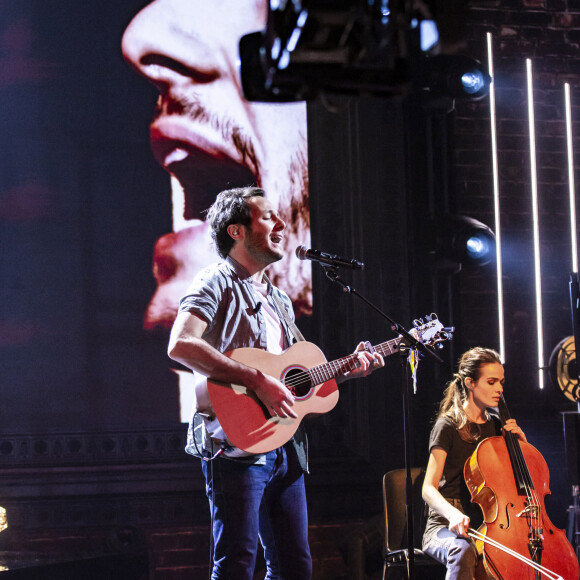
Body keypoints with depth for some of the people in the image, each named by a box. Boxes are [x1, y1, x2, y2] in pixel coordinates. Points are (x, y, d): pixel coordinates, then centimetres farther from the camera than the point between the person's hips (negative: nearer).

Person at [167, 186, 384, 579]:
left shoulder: (279, 300, 23)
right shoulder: (218, 283, -4)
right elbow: (180, 345, -22)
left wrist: (346, 370, 13)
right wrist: (258, 381, -24)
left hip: (285, 450, 9)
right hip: (238, 444, -9)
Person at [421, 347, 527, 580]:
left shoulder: (495, 425, 13)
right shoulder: (448, 427, -5)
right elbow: (429, 489, -13)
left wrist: (519, 438, 3)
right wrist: (453, 514, -35)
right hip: (447, 526, -5)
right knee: (463, 551, -40)